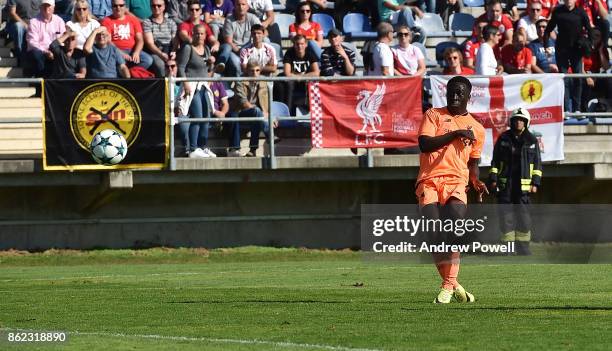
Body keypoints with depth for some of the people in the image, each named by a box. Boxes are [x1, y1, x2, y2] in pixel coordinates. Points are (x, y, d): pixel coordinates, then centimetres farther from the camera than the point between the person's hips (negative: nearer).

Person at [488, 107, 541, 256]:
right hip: (505, 184, 0)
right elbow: (495, 161, 10)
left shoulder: (532, 141, 8)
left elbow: (537, 164, 10)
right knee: (506, 216, -2)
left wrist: (535, 183, 2)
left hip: (523, 185, 0)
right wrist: (493, 179, 3)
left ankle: (523, 248, 4)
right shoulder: (503, 139, 7)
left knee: (523, 216, -1)